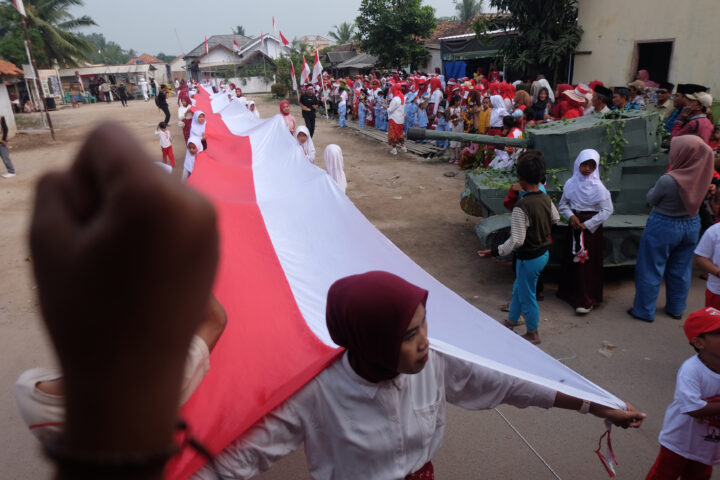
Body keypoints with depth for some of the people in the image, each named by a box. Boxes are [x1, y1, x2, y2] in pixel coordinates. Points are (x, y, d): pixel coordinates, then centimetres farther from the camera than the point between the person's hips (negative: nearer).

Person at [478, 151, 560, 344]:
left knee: (527, 296, 12)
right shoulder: (546, 199, -4)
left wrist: (495, 252, -21)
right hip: (544, 252, 8)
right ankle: (512, 320, 46)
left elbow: (516, 240, -29)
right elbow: (555, 219, 16)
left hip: (529, 258, -8)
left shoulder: (521, 207, -29)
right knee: (518, 288, 26)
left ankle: (533, 334, 31)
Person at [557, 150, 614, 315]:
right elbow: (563, 204, 9)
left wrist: (587, 224, -14)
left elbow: (608, 210, -10)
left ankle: (587, 300, 5)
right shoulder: (571, 183, 0)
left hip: (591, 228, -4)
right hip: (574, 226, 4)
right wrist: (571, 215, -11)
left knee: (588, 262, -2)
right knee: (572, 259, 11)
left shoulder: (597, 186, -10)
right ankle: (570, 291, 29)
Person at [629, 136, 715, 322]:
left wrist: (656, 187, 3)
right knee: (680, 270, 21)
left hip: (664, 226, -6)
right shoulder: (701, 176, -12)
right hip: (692, 225, 6)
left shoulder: (668, 180, -30)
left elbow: (651, 199, -13)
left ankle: (644, 311, 21)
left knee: (650, 270, 10)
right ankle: (676, 309, 35)